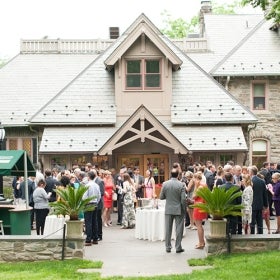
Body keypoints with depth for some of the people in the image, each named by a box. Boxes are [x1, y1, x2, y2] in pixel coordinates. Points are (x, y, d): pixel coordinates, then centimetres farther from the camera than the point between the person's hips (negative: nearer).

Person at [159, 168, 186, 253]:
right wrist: (184, 209, 0)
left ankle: (168, 247, 14)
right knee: (179, 229, 6)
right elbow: (183, 199, -12)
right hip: (179, 209, -2)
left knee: (168, 229, 10)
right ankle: (178, 247, 7)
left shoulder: (165, 184, -5)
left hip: (168, 209, 2)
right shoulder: (181, 185, -12)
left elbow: (161, 197, 1)